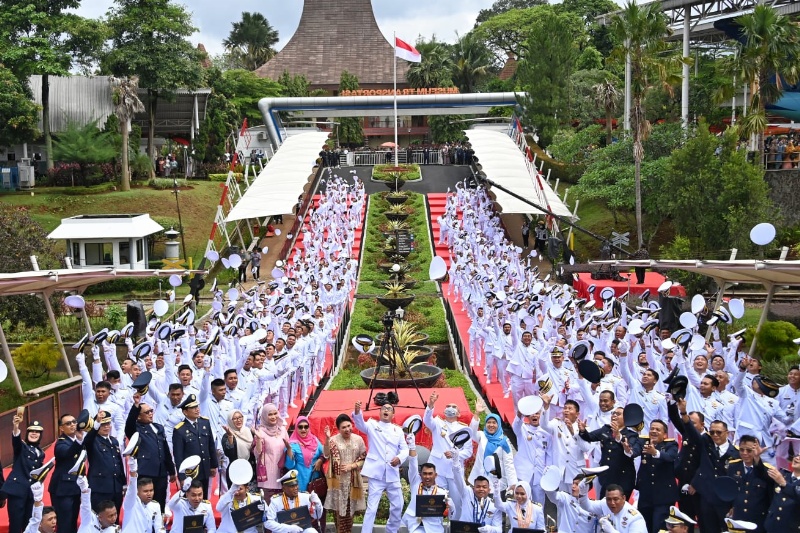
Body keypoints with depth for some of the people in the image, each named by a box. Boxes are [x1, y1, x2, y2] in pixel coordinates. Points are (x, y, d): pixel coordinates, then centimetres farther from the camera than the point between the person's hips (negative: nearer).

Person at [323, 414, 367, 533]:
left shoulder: (358, 439, 1)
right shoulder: (333, 440, -5)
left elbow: (363, 459, 4)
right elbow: (326, 455, -19)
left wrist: (351, 466, -10)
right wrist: (327, 439, -30)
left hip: (352, 479, 2)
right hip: (338, 479, -2)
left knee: (350, 507, 8)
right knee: (338, 507, -1)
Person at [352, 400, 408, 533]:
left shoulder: (398, 430, 13)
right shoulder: (372, 425, 5)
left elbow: (405, 449, 7)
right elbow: (360, 424, -15)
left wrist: (399, 458, -16)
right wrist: (357, 411, -37)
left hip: (392, 474, 4)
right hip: (376, 473, -4)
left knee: (398, 505, 11)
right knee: (372, 507, -6)